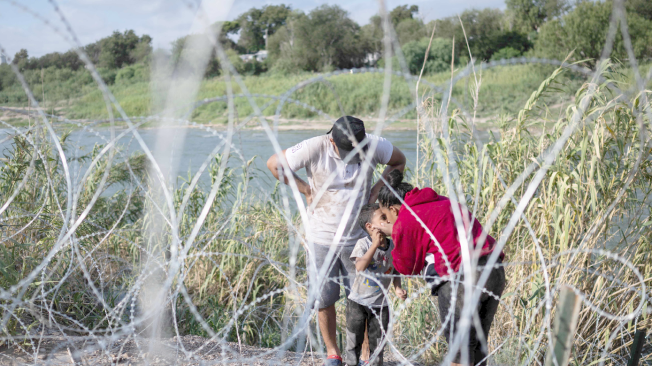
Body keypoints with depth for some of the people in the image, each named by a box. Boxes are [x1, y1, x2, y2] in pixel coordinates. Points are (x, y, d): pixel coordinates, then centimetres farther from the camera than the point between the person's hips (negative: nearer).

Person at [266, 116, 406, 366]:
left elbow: (399, 161, 8)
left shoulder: (374, 146, -13)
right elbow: (274, 164, -6)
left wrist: (378, 188, -5)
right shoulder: (315, 148, -19)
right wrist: (305, 189, -8)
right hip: (321, 239, -1)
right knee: (324, 299, 8)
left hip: (358, 238, 1)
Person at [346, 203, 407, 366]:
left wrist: (398, 288, -8)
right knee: (354, 340, 8)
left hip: (380, 304, 3)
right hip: (358, 301, -3)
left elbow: (395, 271, 9)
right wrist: (375, 245, -30)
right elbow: (360, 267, -28)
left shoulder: (393, 246, -2)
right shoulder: (363, 244, -14)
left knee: (377, 342, 10)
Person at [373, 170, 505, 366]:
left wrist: (393, 234, 23)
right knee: (478, 342, 19)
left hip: (461, 278, -7)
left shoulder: (404, 221, 2)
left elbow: (408, 267, 10)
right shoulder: (446, 203, 24)